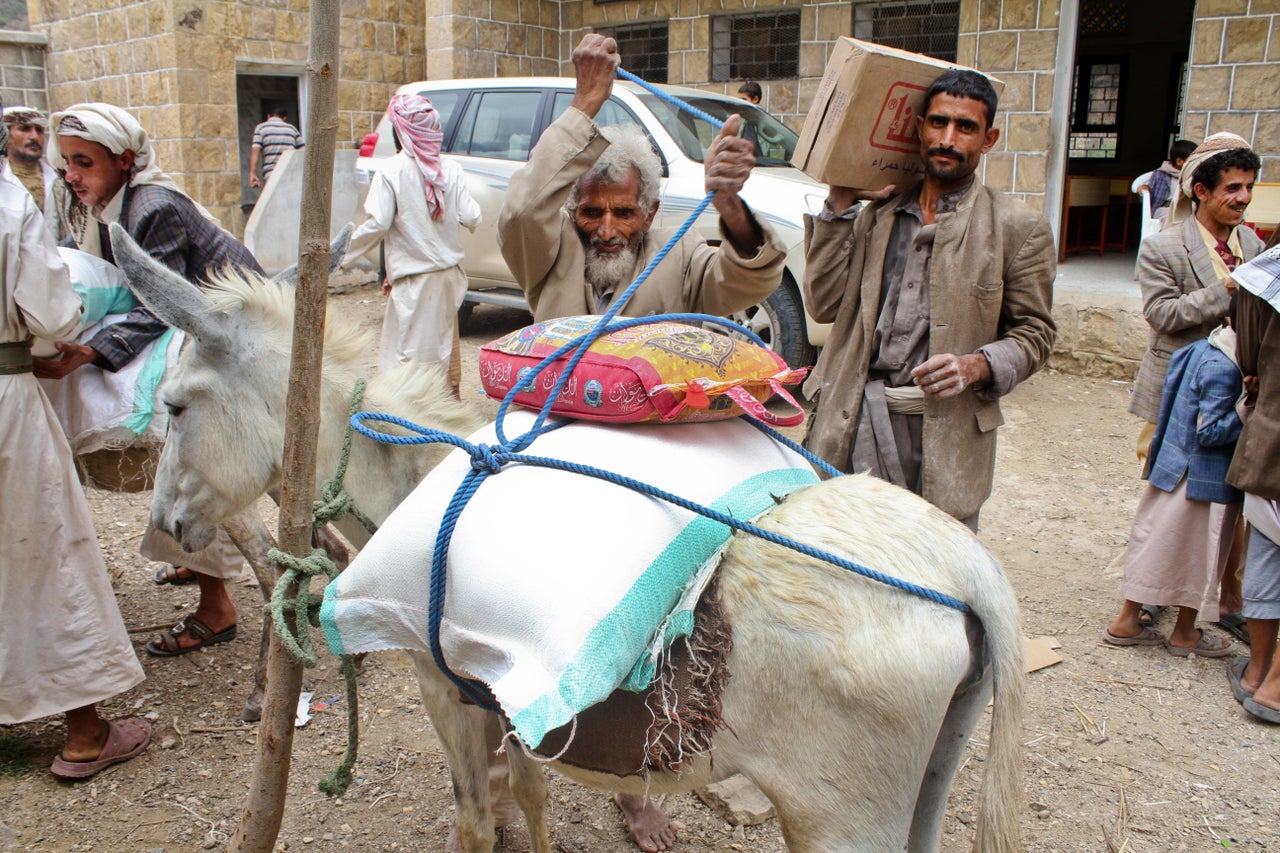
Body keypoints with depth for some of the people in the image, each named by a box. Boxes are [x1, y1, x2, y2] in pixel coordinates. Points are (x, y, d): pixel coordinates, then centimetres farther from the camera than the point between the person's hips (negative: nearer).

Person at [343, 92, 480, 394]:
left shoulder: (391, 171, -12)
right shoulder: (451, 170, 0)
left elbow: (377, 224, -17)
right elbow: (471, 218, -2)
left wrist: (345, 254, -4)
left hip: (413, 280, -5)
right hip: (449, 273, 5)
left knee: (407, 350, -1)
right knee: (445, 342, 20)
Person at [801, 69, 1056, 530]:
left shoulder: (1019, 229, 3)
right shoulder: (875, 212, 13)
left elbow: (1033, 333, 5)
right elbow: (823, 305, 4)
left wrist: (978, 366, -16)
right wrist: (839, 203, 2)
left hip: (944, 432, -2)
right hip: (856, 419, 3)